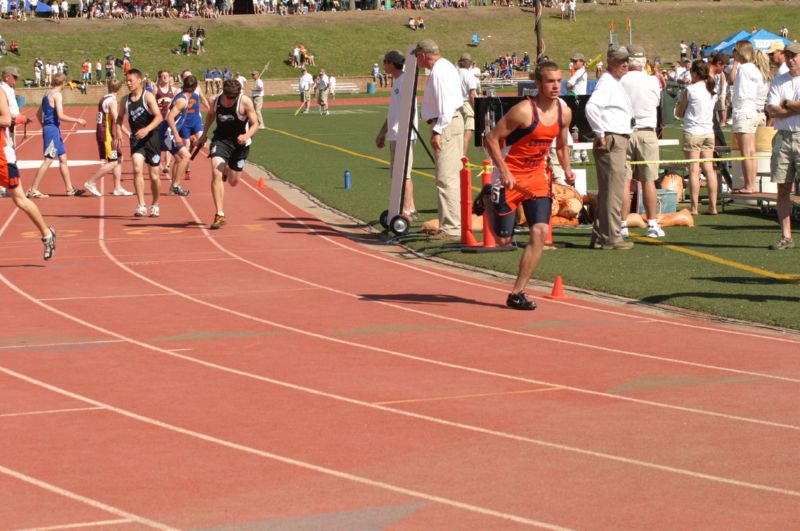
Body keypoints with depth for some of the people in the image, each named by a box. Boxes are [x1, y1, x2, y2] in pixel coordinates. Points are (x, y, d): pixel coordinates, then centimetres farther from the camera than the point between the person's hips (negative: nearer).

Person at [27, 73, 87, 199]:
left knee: (63, 158, 13)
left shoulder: (47, 94, 14)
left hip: (48, 128, 10)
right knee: (48, 159, -9)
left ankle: (70, 188, 17)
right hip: (53, 129, -10)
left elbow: (38, 114, 21)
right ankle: (33, 190, -10)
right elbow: (60, 116, -20)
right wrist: (77, 120, -12)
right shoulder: (56, 94, -13)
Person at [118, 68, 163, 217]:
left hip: (151, 138, -3)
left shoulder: (148, 96, -9)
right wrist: (118, 131, 2)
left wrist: (147, 129, -31)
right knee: (137, 169, -20)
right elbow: (120, 117, 19)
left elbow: (159, 117, -17)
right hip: (136, 139, 3)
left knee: (154, 175, 6)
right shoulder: (126, 99, 5)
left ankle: (155, 205, 28)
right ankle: (141, 206, -21)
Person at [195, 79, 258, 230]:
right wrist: (204, 134, 18)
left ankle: (227, 171, 51)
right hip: (221, 139, 1)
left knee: (233, 182, 10)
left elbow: (255, 124, -12)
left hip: (239, 142, -1)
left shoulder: (245, 102, -17)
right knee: (216, 173, -21)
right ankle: (219, 215, -18)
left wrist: (247, 136, -32)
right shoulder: (216, 101, -7)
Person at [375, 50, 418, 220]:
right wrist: (382, 132, 29)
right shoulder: (396, 82, 18)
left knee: (403, 173, -8)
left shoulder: (405, 81, -12)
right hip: (395, 135, 10)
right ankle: (411, 208, 18)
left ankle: (407, 210, -5)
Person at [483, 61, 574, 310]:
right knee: (503, 240, -1)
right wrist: (503, 171, -23)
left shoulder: (564, 112, 1)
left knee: (540, 231, -12)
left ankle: (517, 293, -5)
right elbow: (491, 139, -16)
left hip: (538, 175, 5)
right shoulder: (524, 111, -20)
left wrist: (567, 169, 3)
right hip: (510, 175, -5)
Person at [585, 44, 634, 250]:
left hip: (619, 141, 10)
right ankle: (611, 237, -6)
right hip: (611, 142, -10)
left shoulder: (617, 84, 18)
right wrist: (601, 134, -21)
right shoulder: (607, 83, -13)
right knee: (613, 191, -9)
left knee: (607, 191, 13)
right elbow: (591, 107, -28)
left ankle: (599, 237, 18)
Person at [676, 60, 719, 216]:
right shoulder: (712, 90, 7)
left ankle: (695, 207, -5)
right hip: (709, 132, 5)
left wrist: (680, 102, 16)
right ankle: (713, 206, 5)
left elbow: (679, 113, -3)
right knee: (709, 169, 6)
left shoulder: (690, 90, -10)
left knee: (694, 170, -3)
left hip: (692, 132, -5)